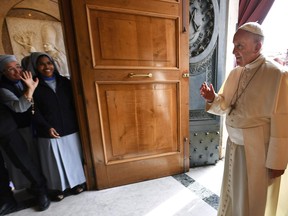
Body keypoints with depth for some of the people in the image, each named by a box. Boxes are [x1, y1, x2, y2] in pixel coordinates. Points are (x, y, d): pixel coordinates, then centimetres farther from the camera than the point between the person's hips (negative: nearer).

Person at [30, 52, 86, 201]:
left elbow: (74, 104, 4)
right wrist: (47, 127, -16)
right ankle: (58, 188, 35)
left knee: (73, 158, 14)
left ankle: (76, 183, 35)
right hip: (49, 132, -1)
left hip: (70, 129, 2)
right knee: (55, 161, 12)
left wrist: (77, 123, -2)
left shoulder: (64, 81, 6)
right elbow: (34, 111, -4)